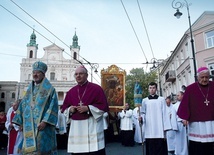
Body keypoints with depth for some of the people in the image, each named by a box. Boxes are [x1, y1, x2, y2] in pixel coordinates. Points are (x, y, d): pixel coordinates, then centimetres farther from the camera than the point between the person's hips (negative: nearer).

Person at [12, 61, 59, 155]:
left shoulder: (49, 89, -2)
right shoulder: (30, 89, 16)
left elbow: (53, 107, -10)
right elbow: (23, 105, 16)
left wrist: (45, 121, -19)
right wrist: (20, 122, 10)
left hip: (42, 124, -5)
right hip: (29, 125, 5)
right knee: (29, 147, 6)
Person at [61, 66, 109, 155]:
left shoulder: (96, 88, -1)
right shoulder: (71, 91, 12)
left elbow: (104, 106, -6)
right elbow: (64, 108, 17)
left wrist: (88, 108, -16)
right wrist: (70, 110, -6)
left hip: (92, 126, -4)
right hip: (76, 127, 4)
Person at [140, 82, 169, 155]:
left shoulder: (162, 99, 8)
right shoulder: (144, 100, 10)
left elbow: (164, 114, 4)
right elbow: (143, 113, 9)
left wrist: (165, 128, -1)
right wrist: (141, 117, -13)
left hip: (160, 130, -1)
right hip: (149, 130, 1)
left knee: (160, 148, -1)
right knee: (150, 149, 3)